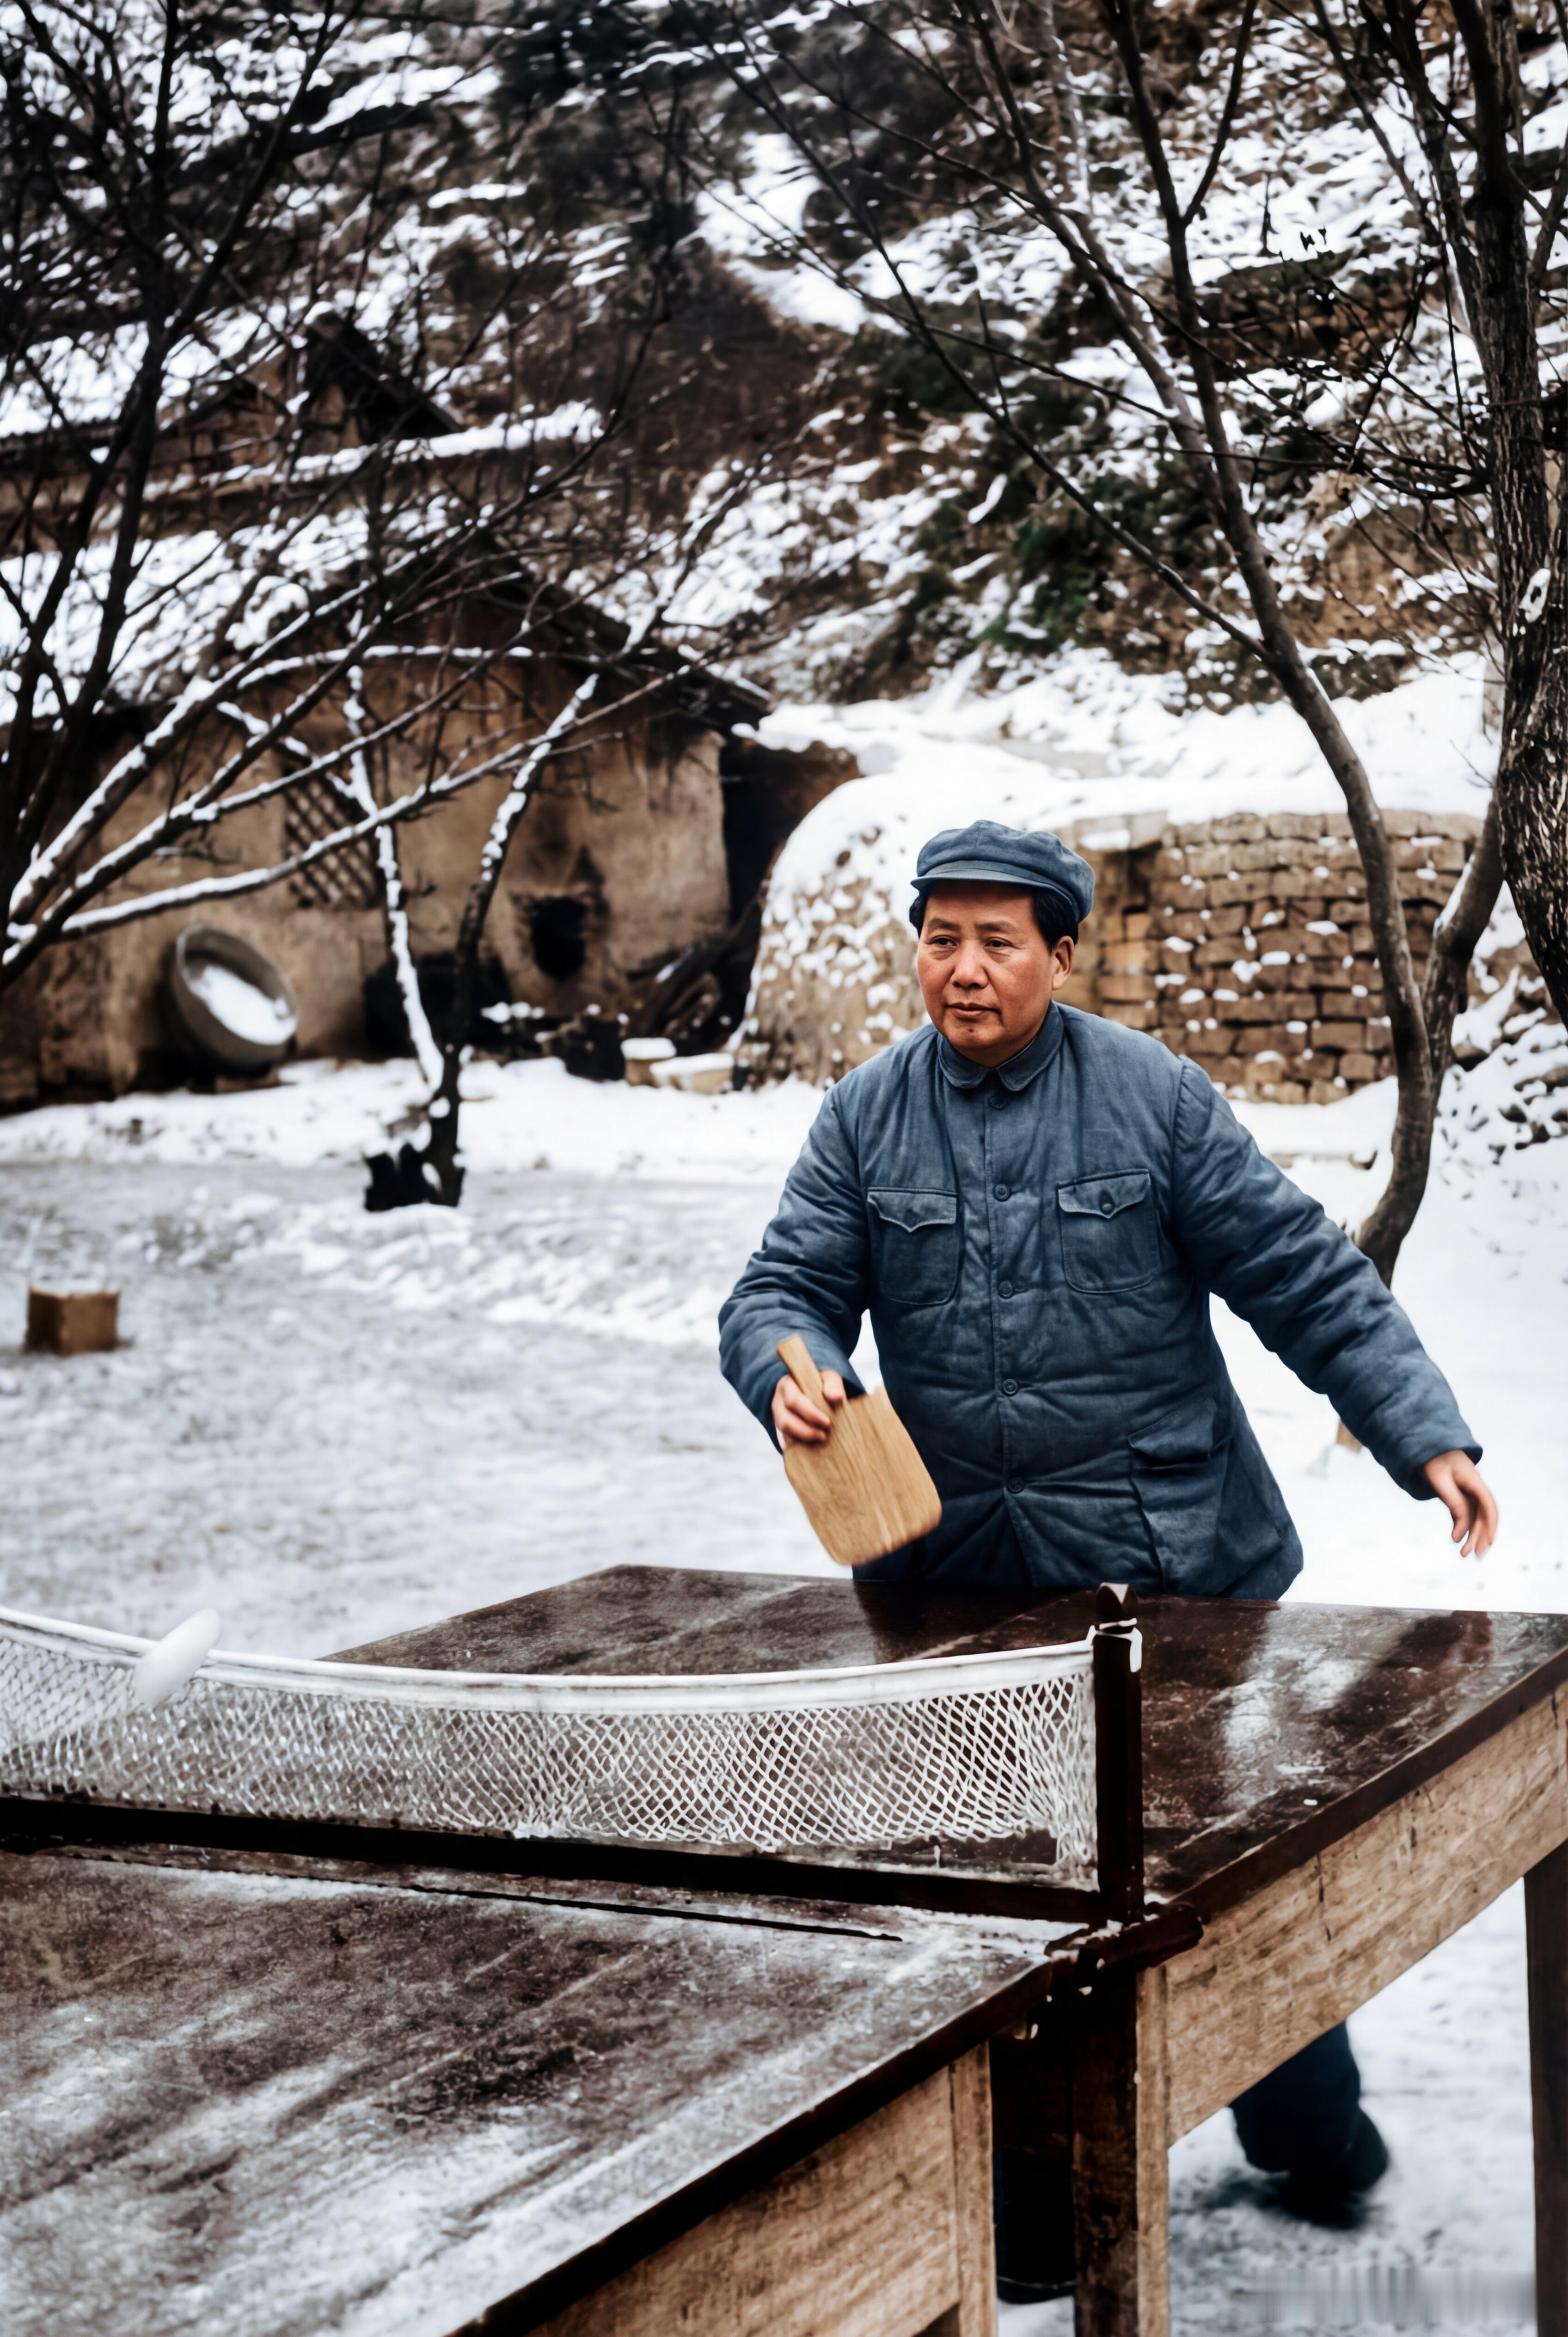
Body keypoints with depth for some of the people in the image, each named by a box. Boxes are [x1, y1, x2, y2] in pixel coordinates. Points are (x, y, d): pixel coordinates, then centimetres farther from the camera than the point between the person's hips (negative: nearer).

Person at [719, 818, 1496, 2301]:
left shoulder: (1154, 1097, -4)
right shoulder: (865, 1118, 4)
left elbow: (1305, 1280, -3)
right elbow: (786, 1286, 1)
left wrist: (1427, 1435, -11)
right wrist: (787, 1377, -23)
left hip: (1169, 1565, -2)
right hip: (956, 1586, 2)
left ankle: (1312, 2136, 33)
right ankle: (1039, 2213, 23)